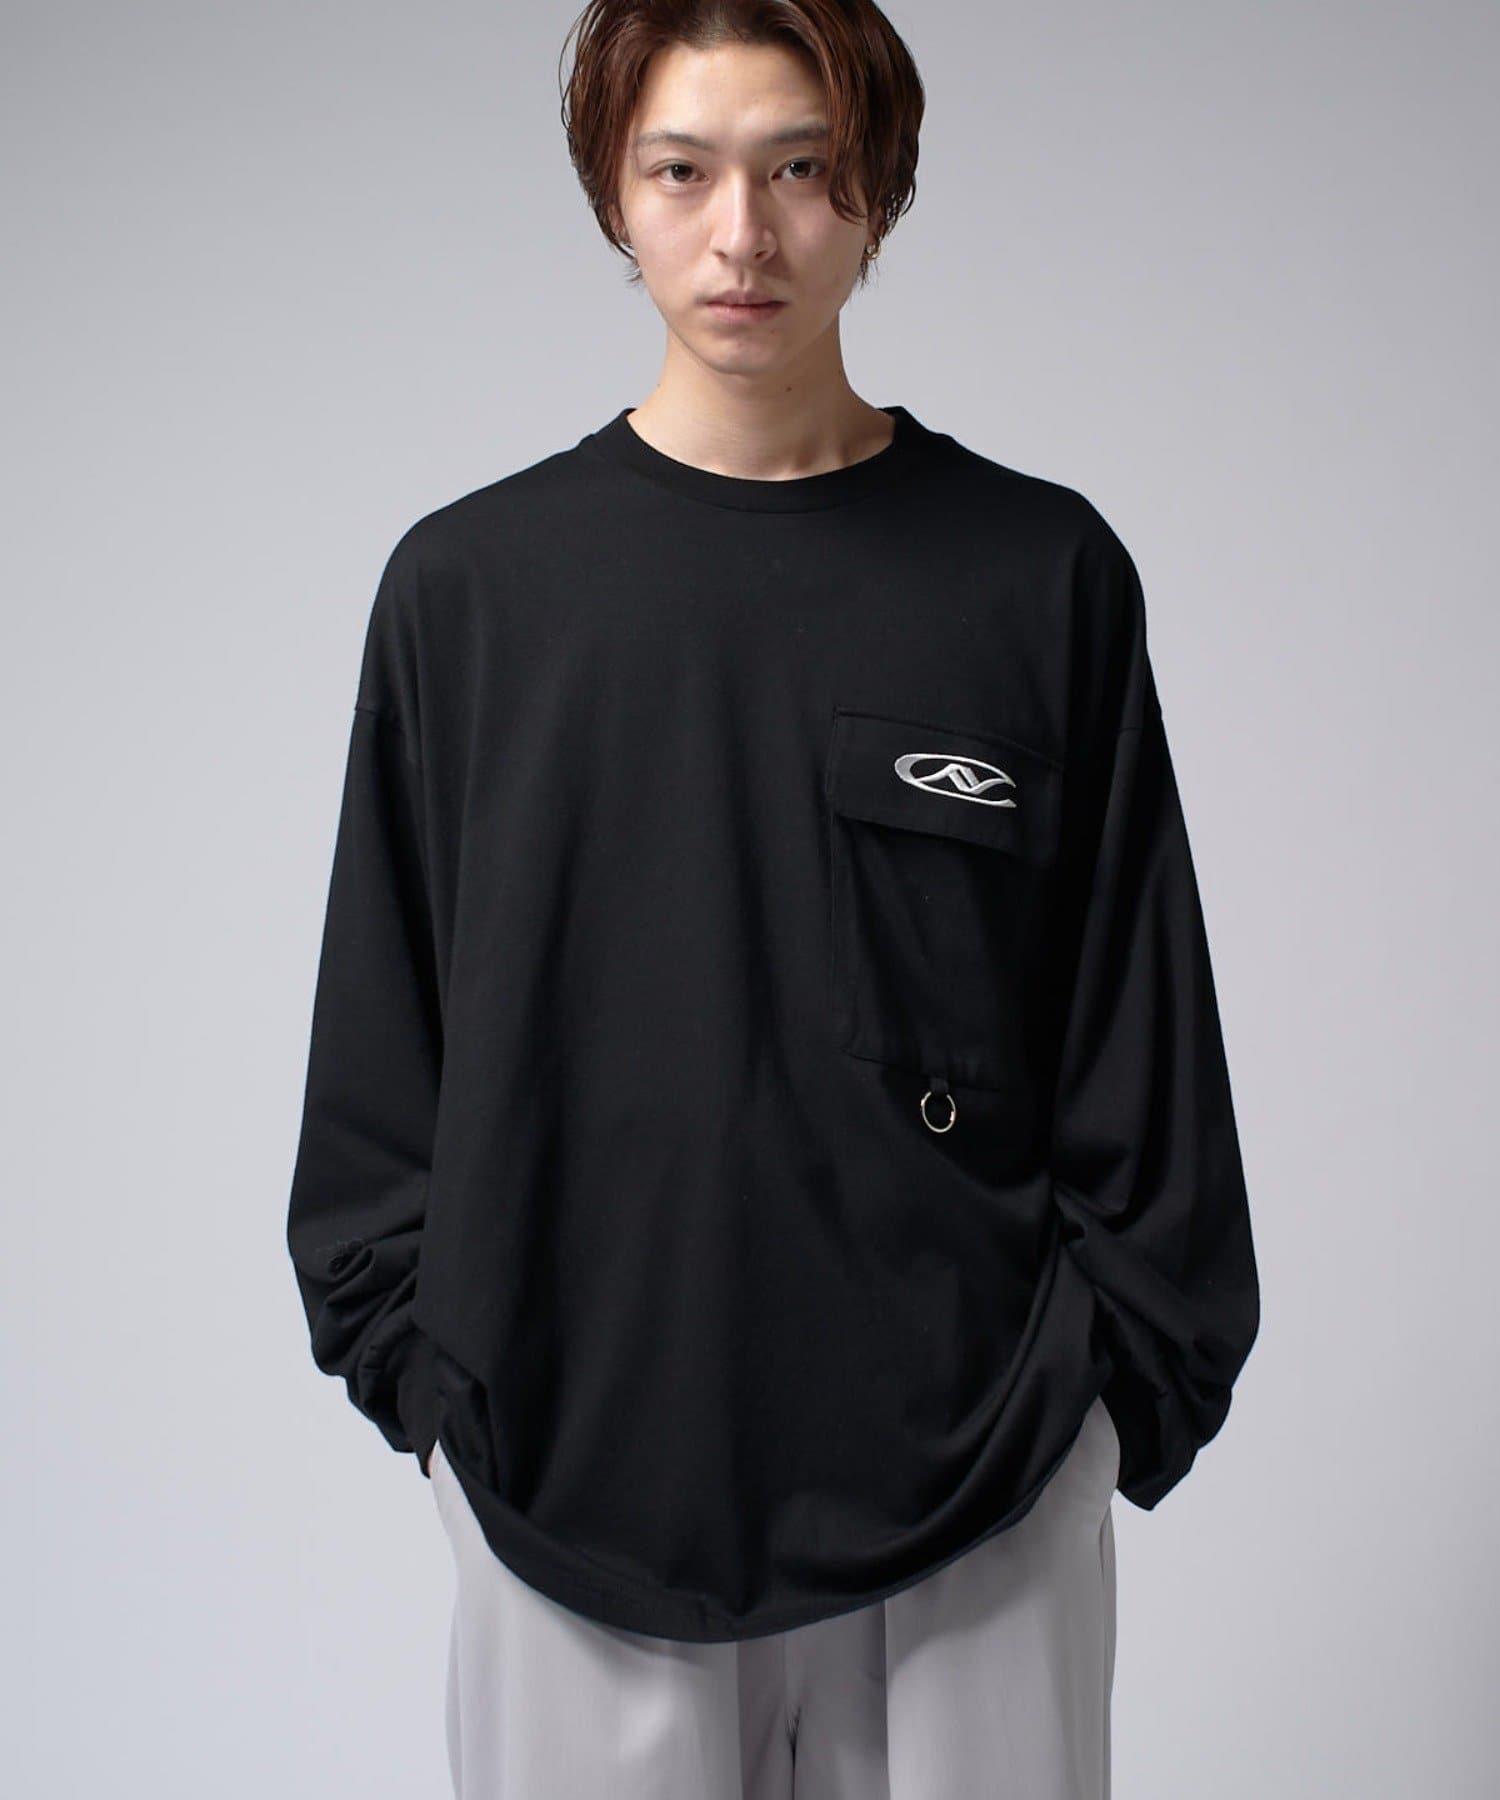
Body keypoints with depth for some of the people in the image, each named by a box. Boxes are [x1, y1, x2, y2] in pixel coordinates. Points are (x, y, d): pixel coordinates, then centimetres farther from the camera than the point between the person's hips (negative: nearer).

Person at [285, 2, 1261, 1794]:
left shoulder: (1043, 574, -1)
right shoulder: (467, 584, 1)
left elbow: (1145, 1054, 3)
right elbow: (381, 1051, 6)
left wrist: (1132, 1389, 1)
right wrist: (413, 1364, 3)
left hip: (978, 1488, 0)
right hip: (567, 1478, 1)